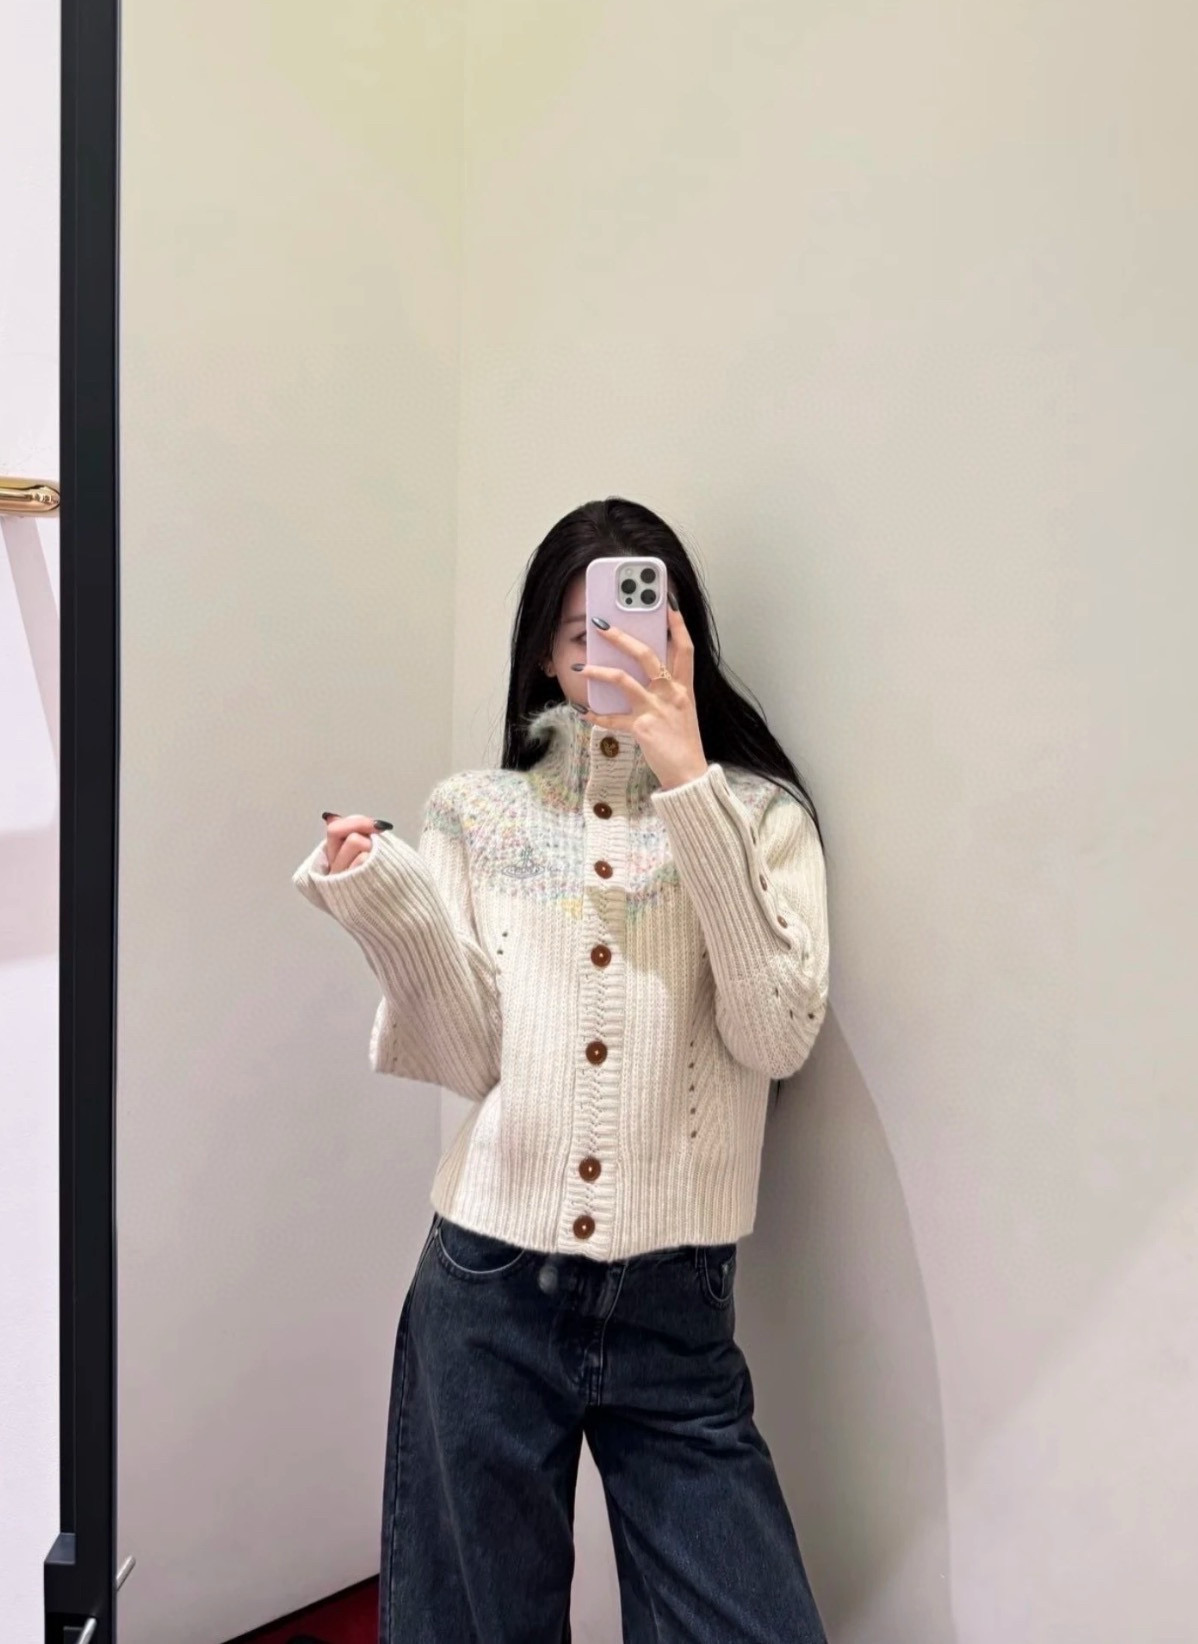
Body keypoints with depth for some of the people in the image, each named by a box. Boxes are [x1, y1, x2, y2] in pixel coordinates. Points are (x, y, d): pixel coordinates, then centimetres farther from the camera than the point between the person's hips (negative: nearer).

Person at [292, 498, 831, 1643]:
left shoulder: (758, 815, 1)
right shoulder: (476, 813, 3)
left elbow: (777, 1035, -14)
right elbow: (469, 1056, -3)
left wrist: (692, 793, -18)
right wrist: (382, 899, -18)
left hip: (674, 1306, -1)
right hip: (485, 1294, 1)